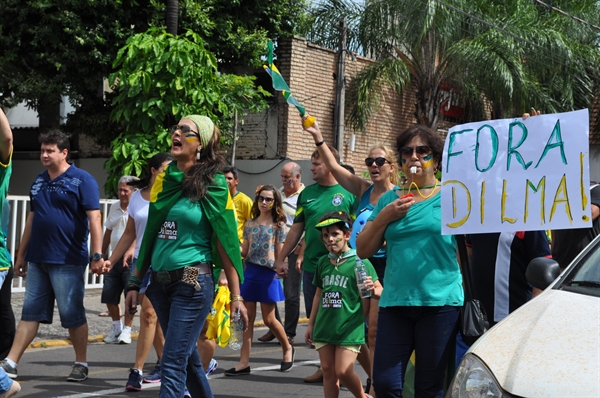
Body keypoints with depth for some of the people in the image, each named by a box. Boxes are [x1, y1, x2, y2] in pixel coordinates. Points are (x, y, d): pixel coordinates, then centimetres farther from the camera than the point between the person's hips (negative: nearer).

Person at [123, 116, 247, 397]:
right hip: (160, 281, 6)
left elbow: (225, 242, -7)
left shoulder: (212, 185, -7)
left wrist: (236, 296, -8)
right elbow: (150, 235, 14)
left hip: (193, 282, -6)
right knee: (187, 357, 16)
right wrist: (135, 282, 13)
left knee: (173, 364, -9)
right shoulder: (164, 179, 9)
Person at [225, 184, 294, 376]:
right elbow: (244, 251, 10)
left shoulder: (279, 226, -1)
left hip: (268, 274, -4)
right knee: (248, 317, 2)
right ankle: (244, 361, 2)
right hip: (249, 272, 4)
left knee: (269, 319, 3)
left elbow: (280, 255, -2)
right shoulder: (250, 224, 10)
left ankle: (287, 348, 28)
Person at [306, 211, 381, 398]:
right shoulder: (323, 262, 9)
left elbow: (379, 291, -6)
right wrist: (311, 324, 19)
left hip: (349, 329, -5)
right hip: (325, 327, 5)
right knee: (328, 371, 7)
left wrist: (373, 290, -29)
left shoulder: (360, 262, -7)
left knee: (343, 371, -9)